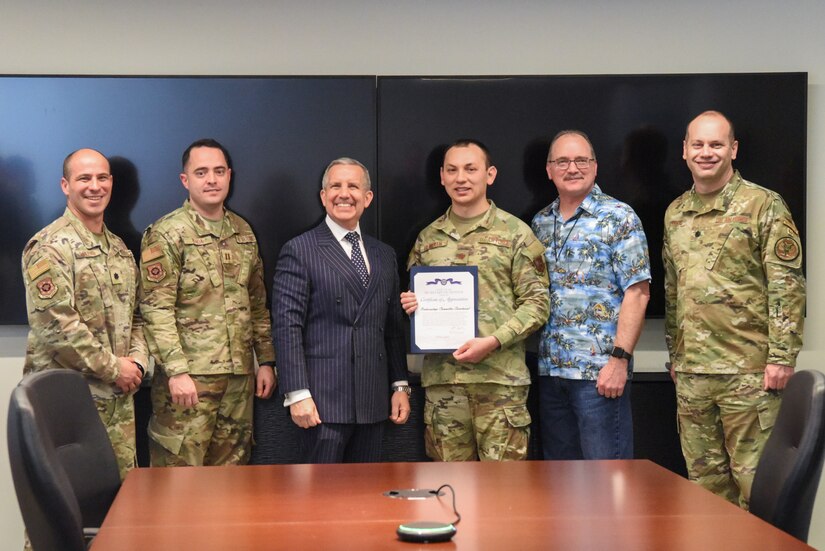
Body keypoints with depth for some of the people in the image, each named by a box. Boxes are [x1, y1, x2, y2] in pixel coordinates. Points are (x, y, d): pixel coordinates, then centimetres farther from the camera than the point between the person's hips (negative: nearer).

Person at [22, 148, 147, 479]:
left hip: (119, 396, 7)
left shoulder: (119, 249, 15)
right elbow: (55, 323, -19)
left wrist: (138, 359, 0)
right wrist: (113, 368, -14)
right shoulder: (49, 247, -11)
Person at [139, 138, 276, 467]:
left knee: (230, 471, 11)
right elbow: (156, 309, -12)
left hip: (240, 377, 6)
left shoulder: (243, 232, 14)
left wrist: (266, 360, 13)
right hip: (189, 377, -6)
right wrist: (177, 370, -18)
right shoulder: (166, 234, -6)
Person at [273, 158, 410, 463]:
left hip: (372, 402, 6)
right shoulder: (300, 251, -2)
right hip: (323, 400, -5)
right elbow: (287, 327, -8)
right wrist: (297, 394, -15)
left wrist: (400, 386, 11)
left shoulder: (384, 255, 16)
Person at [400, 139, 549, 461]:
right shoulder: (427, 238, 14)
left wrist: (493, 342, -15)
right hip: (441, 380, 4)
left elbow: (536, 302, -3)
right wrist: (409, 305, -1)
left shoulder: (515, 233, 2)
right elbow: (412, 296, 24)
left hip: (499, 378, -4)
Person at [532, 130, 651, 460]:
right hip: (549, 369, 6)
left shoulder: (618, 218, -4)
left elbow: (637, 292, -10)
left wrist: (620, 359, -17)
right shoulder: (540, 222, 13)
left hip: (599, 370, -6)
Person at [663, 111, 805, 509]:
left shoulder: (764, 206, -5)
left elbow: (787, 285, -9)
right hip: (691, 371, 6)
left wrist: (782, 356, -14)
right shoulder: (675, 214, 13)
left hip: (748, 370, -6)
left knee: (753, 477, -1)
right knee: (704, 477, 12)